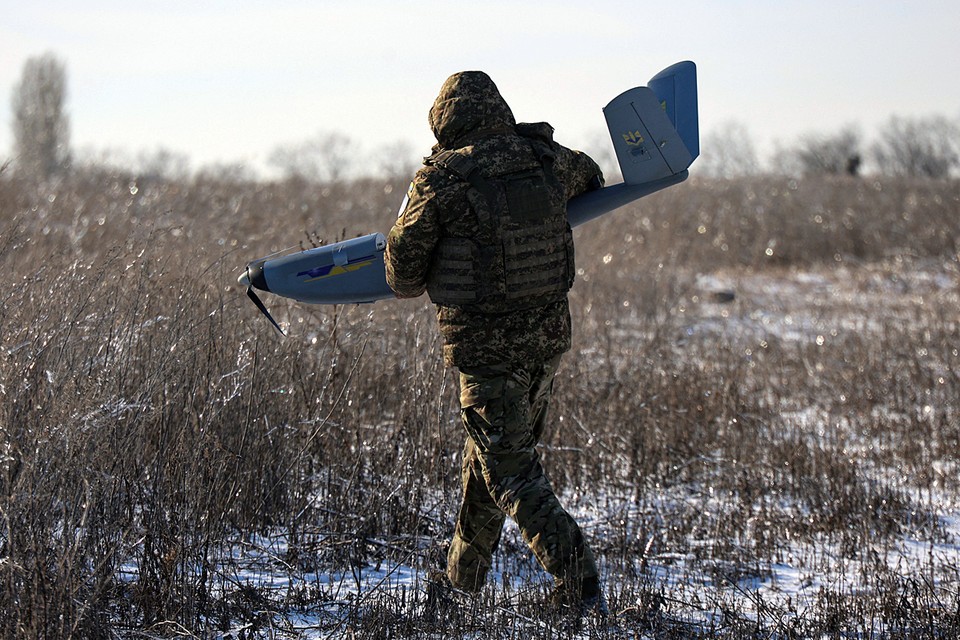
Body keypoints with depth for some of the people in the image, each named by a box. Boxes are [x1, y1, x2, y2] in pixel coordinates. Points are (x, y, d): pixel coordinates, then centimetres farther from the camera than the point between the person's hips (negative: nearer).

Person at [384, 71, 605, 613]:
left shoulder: (441, 180, -15)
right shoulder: (546, 158, -1)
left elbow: (403, 268, -4)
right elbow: (590, 177, 24)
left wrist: (414, 285, 17)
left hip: (485, 347, -6)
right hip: (551, 335, 6)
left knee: (512, 473, 2)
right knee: (489, 450, 21)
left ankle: (582, 587, -8)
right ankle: (463, 576, 34)